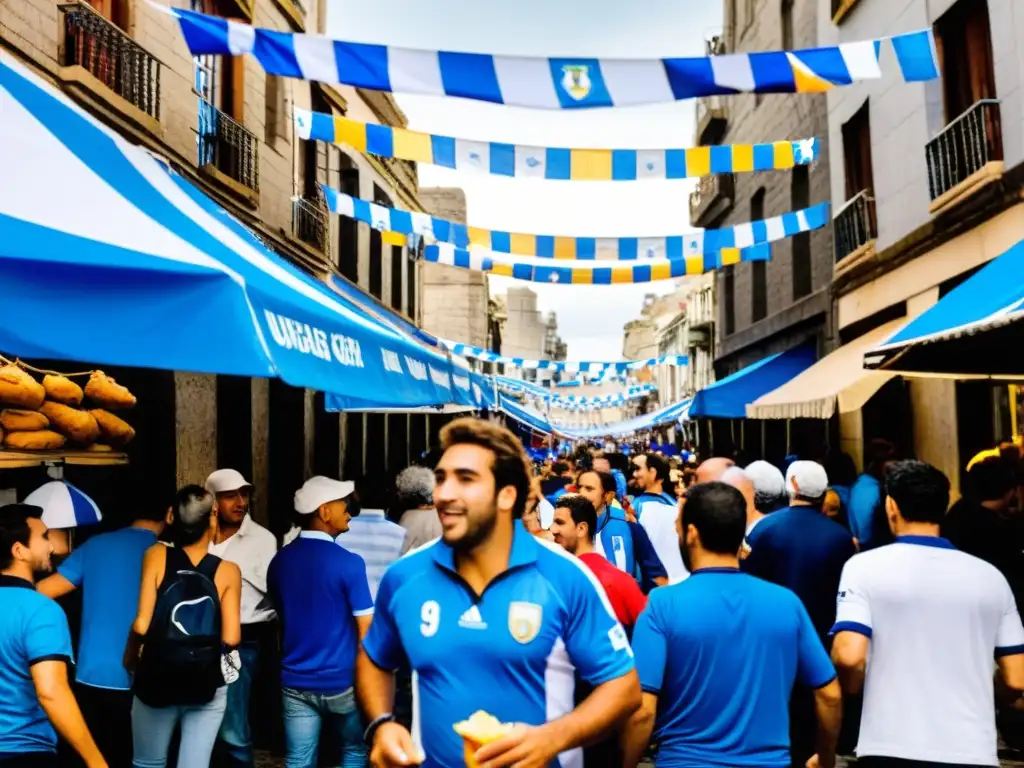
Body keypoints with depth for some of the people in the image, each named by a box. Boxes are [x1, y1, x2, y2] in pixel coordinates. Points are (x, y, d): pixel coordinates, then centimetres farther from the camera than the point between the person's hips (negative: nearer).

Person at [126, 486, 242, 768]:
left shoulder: (157, 555, -8)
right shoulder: (228, 571, -8)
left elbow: (141, 625, -12)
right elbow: (231, 638, -12)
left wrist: (130, 658, 7)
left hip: (156, 680, 1)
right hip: (206, 685, -1)